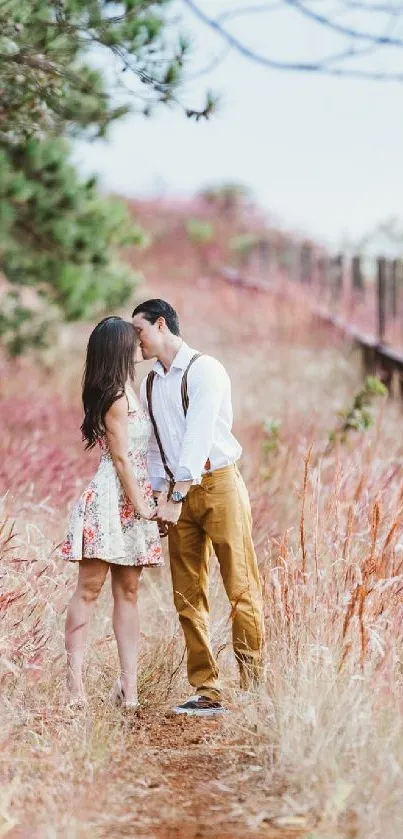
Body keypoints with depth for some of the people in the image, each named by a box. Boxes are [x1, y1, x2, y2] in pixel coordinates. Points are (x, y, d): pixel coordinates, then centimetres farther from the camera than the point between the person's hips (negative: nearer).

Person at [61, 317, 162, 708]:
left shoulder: (124, 392, 16)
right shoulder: (118, 397, -12)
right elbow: (120, 456, -13)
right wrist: (140, 503, -10)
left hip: (129, 504, 9)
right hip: (111, 501, -9)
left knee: (128, 590, 5)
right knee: (89, 588, -6)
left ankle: (129, 681, 5)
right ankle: (74, 676, -4)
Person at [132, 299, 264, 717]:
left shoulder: (204, 370, -7)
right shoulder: (149, 385, 14)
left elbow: (198, 435, -16)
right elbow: (154, 447, 16)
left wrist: (177, 496, -21)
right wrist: (159, 498, 5)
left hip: (218, 483, -6)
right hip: (176, 494, 7)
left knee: (241, 588, -7)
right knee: (188, 597, 2)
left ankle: (252, 682, -4)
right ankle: (207, 693, 4)